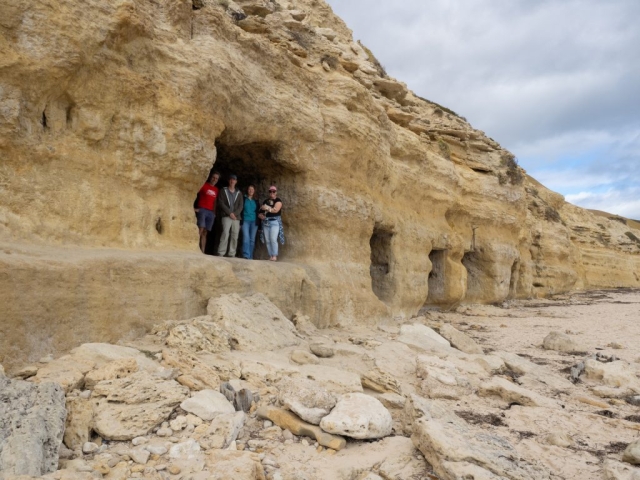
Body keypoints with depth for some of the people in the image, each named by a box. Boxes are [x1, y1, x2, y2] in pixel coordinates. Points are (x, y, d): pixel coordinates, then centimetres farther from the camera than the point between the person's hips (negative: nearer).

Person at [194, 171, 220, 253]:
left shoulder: (216, 189, 18)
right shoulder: (204, 185, 2)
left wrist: (214, 212, 14)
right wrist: (194, 208, -7)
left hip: (211, 212, 5)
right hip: (202, 210, -5)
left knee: (205, 232, 5)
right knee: (200, 230, -18)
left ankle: (202, 252, 4)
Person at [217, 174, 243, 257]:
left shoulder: (239, 193, 17)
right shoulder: (224, 191, 10)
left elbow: (241, 206, 8)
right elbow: (222, 203, -1)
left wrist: (235, 214, -9)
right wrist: (230, 213, -11)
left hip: (236, 217, 3)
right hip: (226, 216, -3)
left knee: (235, 236, -2)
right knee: (225, 233, -17)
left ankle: (232, 254, 1)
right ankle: (221, 253, -17)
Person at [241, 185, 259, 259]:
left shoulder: (256, 201, 17)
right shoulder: (243, 199, 8)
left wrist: (257, 222, 10)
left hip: (254, 221, 3)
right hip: (245, 221, -3)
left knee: (252, 239, 1)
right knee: (246, 238, -17)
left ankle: (250, 256, 6)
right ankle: (246, 256, -21)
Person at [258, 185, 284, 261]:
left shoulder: (278, 201, 1)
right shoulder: (265, 201, 19)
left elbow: (275, 210, -15)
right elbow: (261, 211, 22)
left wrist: (267, 208, -11)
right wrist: (261, 215, 1)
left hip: (275, 221, -6)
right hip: (266, 222, 6)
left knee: (273, 239, -15)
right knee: (267, 240, 1)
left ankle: (275, 256, -12)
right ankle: (270, 256, 5)